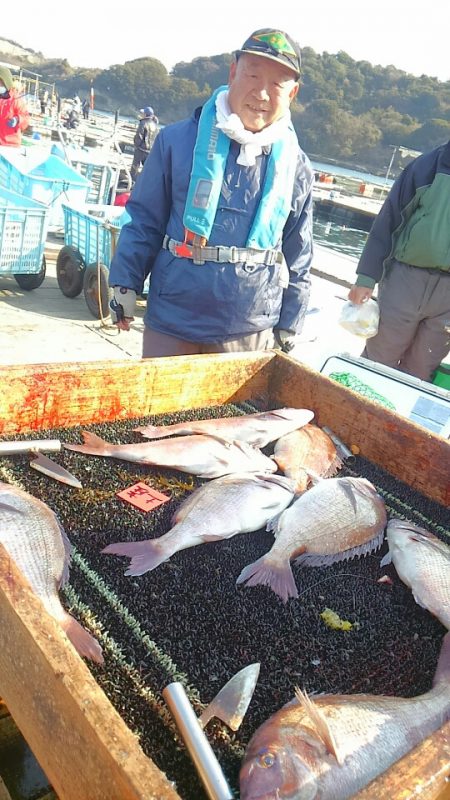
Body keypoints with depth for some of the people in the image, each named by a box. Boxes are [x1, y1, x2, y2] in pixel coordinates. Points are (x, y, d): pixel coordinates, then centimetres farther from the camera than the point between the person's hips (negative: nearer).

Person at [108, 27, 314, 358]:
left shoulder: (296, 166, 2)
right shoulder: (178, 139, -4)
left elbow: (297, 259, 6)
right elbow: (144, 219, 2)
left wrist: (288, 329, 6)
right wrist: (125, 286, -2)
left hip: (252, 336, 2)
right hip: (172, 327, -1)